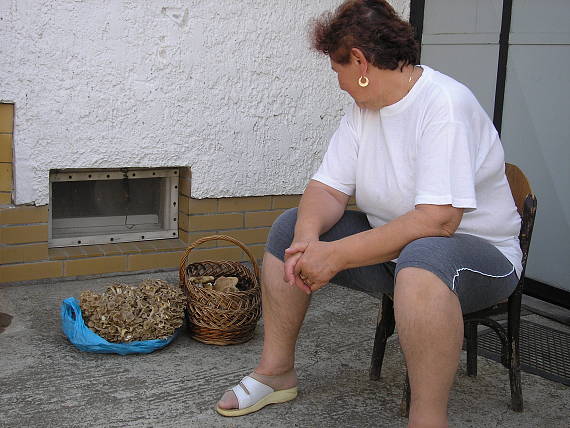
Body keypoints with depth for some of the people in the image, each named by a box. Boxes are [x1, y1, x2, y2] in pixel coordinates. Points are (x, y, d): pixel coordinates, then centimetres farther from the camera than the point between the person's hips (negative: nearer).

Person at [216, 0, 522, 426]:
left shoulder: (444, 105, -23)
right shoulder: (364, 107, 3)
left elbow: (438, 220, -32)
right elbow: (328, 189, -2)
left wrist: (336, 255, -30)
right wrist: (307, 239, -23)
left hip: (477, 252, -8)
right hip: (389, 247, 8)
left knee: (422, 255, -41)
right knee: (290, 228, 1)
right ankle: (276, 371, 9)